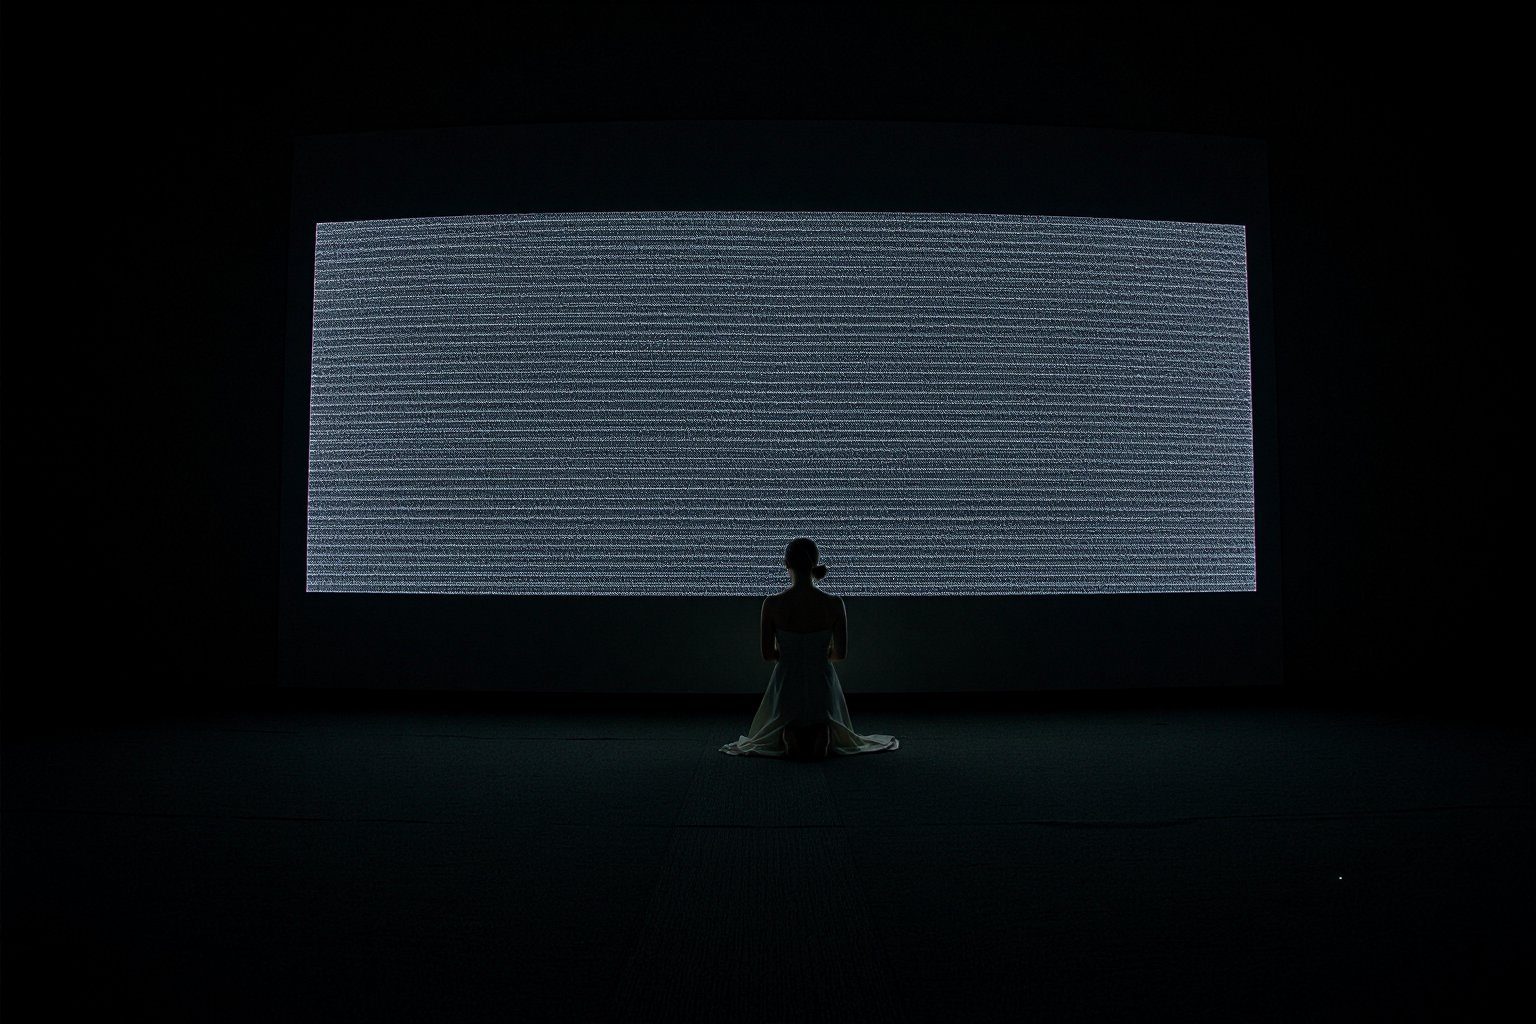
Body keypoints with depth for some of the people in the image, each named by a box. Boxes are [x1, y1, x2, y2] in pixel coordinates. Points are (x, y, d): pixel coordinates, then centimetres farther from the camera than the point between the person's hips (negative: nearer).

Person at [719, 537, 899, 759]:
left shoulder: (772, 604, -15)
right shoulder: (834, 604, -14)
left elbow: (767, 654, -8)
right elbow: (841, 653, -5)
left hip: (786, 689, 0)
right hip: (822, 688, 0)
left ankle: (788, 736, -3)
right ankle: (823, 735, 0)